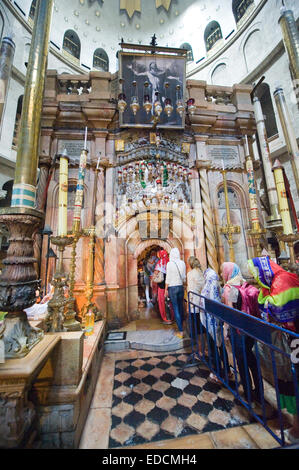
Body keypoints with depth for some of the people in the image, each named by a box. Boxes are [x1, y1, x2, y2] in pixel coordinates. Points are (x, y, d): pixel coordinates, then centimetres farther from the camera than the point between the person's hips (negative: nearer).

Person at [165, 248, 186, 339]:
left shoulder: (169, 263, -13)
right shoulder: (182, 263, -1)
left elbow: (168, 278, -10)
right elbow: (184, 277, 5)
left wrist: (166, 289, -2)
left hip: (172, 287, -4)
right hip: (181, 287, 5)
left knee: (176, 308, 2)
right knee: (181, 307, 18)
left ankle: (180, 331, 7)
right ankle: (181, 325, 36)